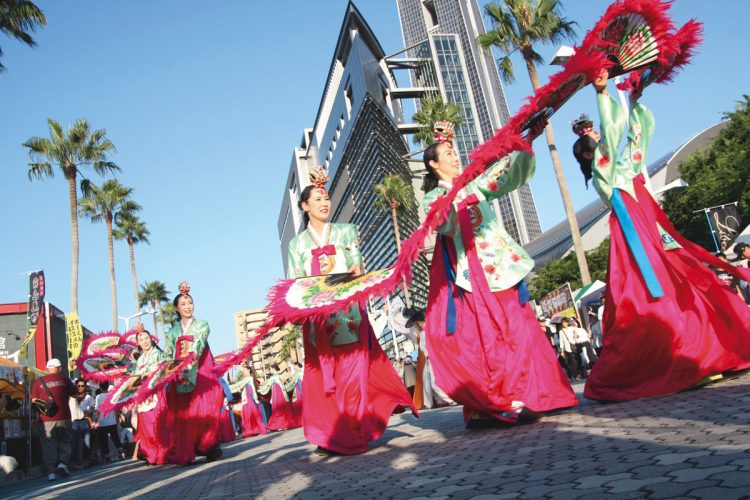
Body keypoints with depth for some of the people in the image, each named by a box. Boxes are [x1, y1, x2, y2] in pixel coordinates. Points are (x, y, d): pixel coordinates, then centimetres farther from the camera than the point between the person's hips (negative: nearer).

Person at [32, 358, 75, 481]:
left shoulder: (39, 381, 2)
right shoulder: (64, 379, 0)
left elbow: (34, 401, 3)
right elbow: (74, 394, 9)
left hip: (46, 419, 1)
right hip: (63, 418, -1)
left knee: (49, 445, 6)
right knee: (65, 441, 14)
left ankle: (51, 471, 4)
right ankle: (62, 462, -3)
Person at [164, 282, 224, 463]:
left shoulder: (202, 325, 6)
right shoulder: (173, 331, 15)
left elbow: (199, 344, -12)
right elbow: (167, 355, 7)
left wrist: (190, 354, -31)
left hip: (201, 375, -2)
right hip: (180, 377, 3)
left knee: (204, 410, -12)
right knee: (182, 413, -4)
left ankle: (210, 447, -5)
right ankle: (185, 452, 3)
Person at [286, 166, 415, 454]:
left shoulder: (345, 232, 11)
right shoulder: (298, 243, 13)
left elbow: (357, 271, 2)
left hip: (348, 310, -1)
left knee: (353, 370, -6)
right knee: (322, 374, -2)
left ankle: (354, 433, -1)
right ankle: (331, 435, 4)